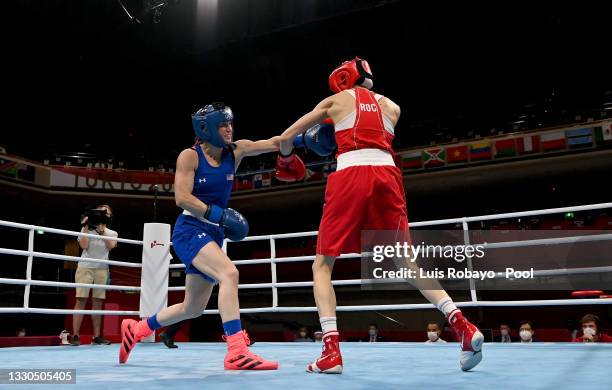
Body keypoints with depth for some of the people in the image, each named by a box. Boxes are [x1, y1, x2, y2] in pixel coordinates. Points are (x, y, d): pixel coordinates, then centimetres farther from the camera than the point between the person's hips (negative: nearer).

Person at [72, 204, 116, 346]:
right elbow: (83, 245, -6)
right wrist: (86, 227, -3)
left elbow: (110, 246, -4)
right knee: (81, 300, -8)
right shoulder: (86, 229, 11)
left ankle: (97, 336, 5)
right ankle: (75, 335, -6)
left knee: (98, 302, 2)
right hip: (85, 267, -2)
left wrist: (102, 229, -4)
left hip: (102, 269, 2)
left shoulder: (111, 233, 16)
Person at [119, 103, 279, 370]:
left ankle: (135, 329, 36)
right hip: (190, 230, -7)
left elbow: (274, 143, -5)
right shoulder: (189, 156, -7)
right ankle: (237, 353, -32)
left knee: (193, 308, 14)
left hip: (213, 235, 7)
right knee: (229, 273, -31)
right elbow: (182, 198, -15)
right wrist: (218, 214, -22)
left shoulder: (235, 151, 5)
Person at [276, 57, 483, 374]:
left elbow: (286, 137, 21)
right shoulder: (391, 106, 24)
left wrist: (285, 159, 41)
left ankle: (331, 351, -5)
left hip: (350, 177, -3)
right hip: (387, 176, 4)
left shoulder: (336, 101, 16)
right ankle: (462, 326, -2)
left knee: (322, 264, 8)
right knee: (406, 261, 14)